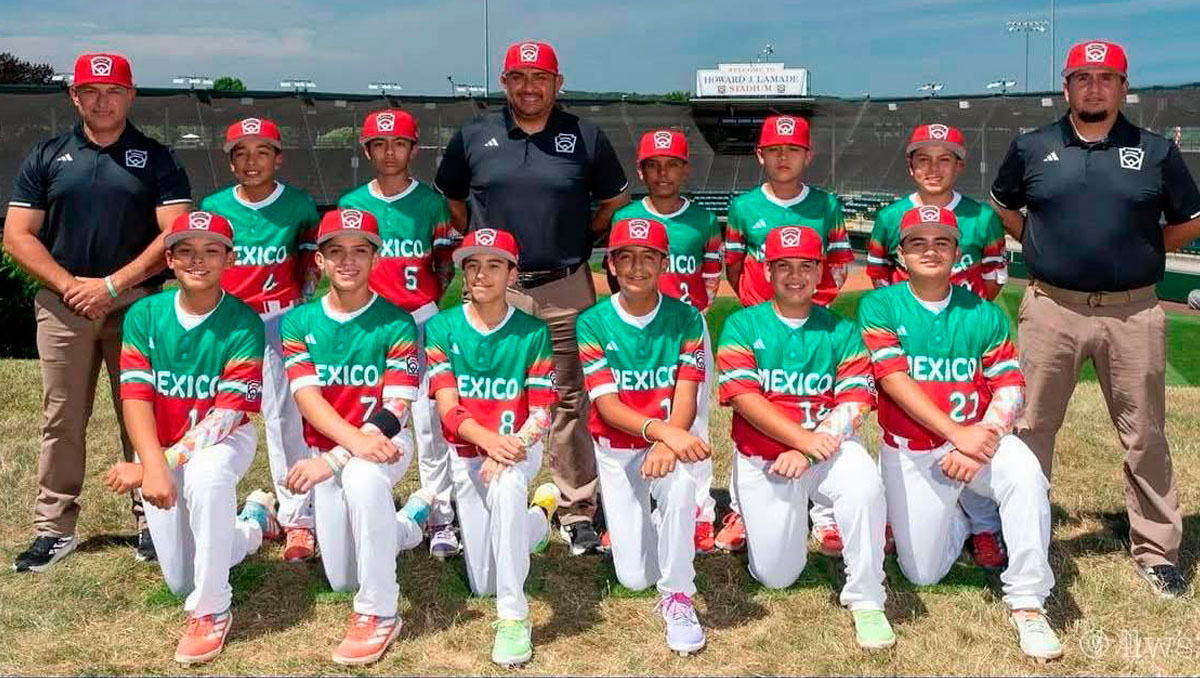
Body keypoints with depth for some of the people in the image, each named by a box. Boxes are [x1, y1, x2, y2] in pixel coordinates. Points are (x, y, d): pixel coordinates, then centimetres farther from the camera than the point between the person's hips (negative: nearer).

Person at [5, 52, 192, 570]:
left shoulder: (156, 159, 5)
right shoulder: (46, 157, 10)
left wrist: (112, 284, -11)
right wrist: (70, 285, -9)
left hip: (137, 304, -2)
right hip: (63, 306, 2)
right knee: (61, 420, 6)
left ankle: (152, 523, 11)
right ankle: (53, 529, 15)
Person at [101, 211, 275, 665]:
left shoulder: (244, 324, -17)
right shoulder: (144, 316, -8)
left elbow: (227, 415, -22)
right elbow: (136, 399, -15)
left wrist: (165, 463, -32)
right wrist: (153, 466, -31)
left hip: (226, 440, -3)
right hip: (160, 447, 4)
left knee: (206, 476, -41)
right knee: (181, 581, 3)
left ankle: (211, 612, -24)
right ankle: (253, 524, 34)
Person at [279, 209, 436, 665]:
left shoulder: (396, 323, -10)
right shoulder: (298, 322, -1)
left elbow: (395, 410, -17)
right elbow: (307, 397, -14)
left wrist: (332, 460, -28)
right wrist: (356, 439, -33)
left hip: (384, 443, -4)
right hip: (327, 447, 4)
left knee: (361, 476, -40)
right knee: (342, 579, 6)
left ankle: (379, 614, -27)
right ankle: (413, 518, 36)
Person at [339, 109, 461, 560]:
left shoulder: (431, 202, 3)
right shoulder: (351, 203, 8)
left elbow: (445, 264, 8)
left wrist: (429, 299, -6)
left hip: (421, 319, -2)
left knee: (428, 422, -6)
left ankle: (441, 520, -1)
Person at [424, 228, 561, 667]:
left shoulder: (532, 333, -9)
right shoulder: (442, 329, -7)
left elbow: (541, 415, -11)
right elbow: (448, 408, -14)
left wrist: (509, 449, -31)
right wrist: (490, 440, -34)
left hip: (519, 448, -2)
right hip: (466, 452, 3)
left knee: (506, 486, -41)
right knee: (482, 584, 6)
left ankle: (514, 616, -30)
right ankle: (539, 515, 37)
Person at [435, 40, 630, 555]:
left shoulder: (586, 138, 5)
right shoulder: (473, 137, 7)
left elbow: (617, 201, 13)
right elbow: (449, 200, 17)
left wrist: (581, 243, 6)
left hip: (567, 289, -1)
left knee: (571, 400, 3)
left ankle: (578, 512, 11)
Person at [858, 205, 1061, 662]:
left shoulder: (984, 314, 1)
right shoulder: (880, 307, -5)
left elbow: (1010, 387, -3)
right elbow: (895, 381, -16)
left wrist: (981, 439, -22)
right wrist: (958, 433, -24)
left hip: (977, 436, 1)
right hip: (910, 452, 0)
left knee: (1025, 474, -33)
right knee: (923, 575, 1)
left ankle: (1026, 604, -20)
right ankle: (964, 514, 34)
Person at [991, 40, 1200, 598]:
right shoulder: (1032, 148, 5)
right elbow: (1002, 206, 19)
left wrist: (1139, 250, 6)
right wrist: (1040, 243, 9)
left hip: (1134, 314, 0)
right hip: (1052, 310, 0)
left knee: (1144, 437, 7)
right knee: (1030, 429, 6)